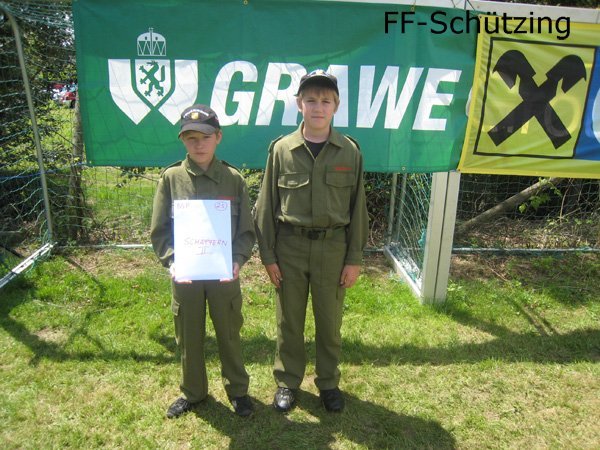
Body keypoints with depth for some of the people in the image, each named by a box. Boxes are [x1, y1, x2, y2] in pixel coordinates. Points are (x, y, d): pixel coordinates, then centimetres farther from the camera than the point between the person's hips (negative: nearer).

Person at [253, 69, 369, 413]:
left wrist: (355, 258, 0)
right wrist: (268, 255, -1)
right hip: (290, 246, 0)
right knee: (289, 321, 13)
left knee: (330, 321, 13)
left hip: (333, 248, 0)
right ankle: (288, 382, 33)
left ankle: (329, 382, 34)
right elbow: (267, 205, 1)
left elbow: (357, 208, 2)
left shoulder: (350, 152, -2)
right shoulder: (282, 149, -3)